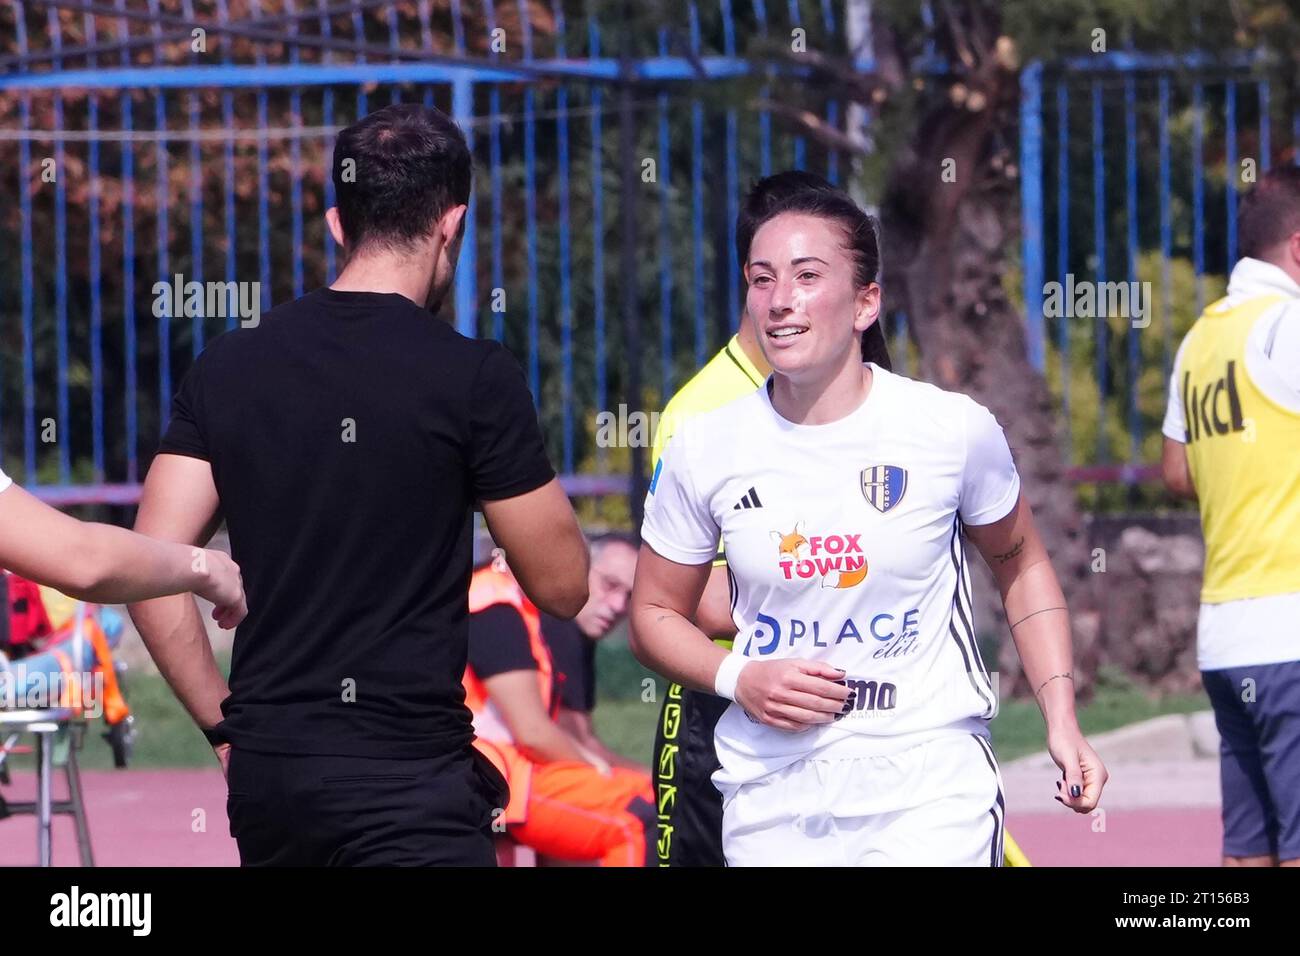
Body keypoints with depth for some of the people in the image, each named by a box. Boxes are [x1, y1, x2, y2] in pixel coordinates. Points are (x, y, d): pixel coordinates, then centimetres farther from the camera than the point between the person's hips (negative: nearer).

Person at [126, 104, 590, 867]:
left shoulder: (230, 367, 5)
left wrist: (227, 725, 11)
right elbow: (562, 585, -1)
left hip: (267, 771, 5)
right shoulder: (473, 377, -7)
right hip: (409, 774, -5)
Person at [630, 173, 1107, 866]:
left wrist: (1061, 722, 3)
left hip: (929, 790, -3)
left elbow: (1021, 565, 12)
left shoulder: (955, 430, -4)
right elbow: (655, 613, 12)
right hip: (769, 801, 3)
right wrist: (738, 678, -8)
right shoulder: (704, 449, -1)